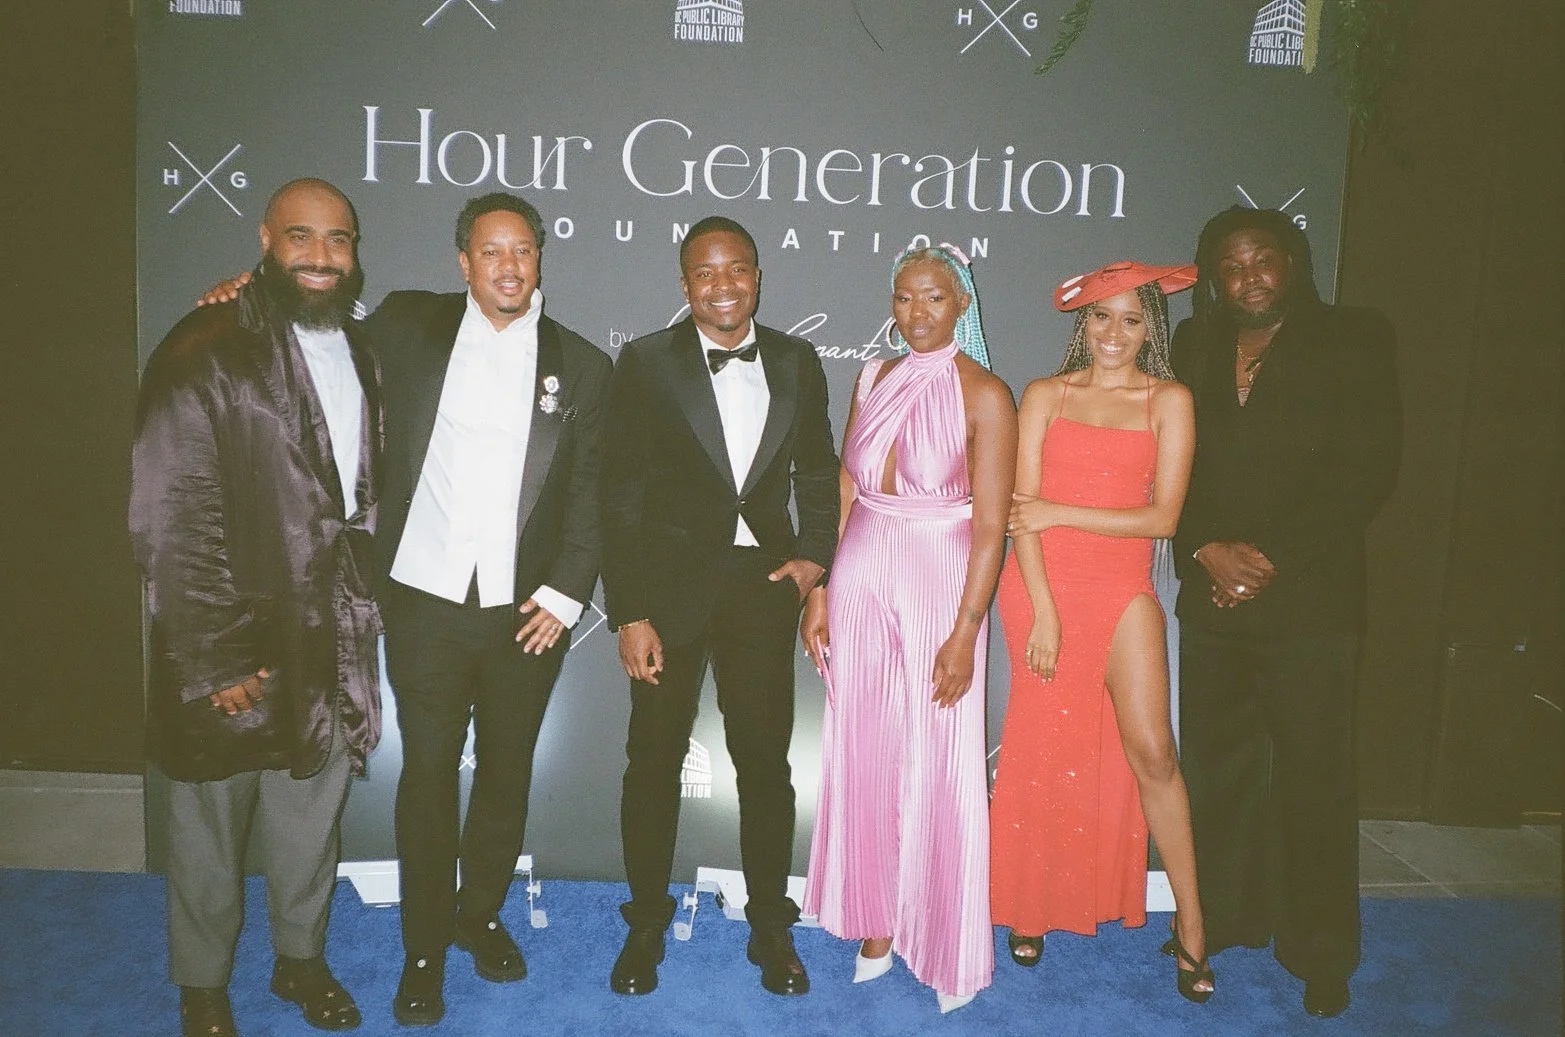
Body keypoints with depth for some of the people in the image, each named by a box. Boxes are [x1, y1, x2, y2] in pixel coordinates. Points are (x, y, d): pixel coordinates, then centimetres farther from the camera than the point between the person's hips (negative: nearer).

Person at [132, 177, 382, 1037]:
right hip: (234, 645, -5)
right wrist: (214, 659, -17)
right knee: (211, 825, 12)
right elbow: (168, 520, -16)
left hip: (331, 640, 5)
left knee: (313, 813, 18)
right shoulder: (205, 353, -13)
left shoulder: (358, 353, 8)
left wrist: (360, 608, 8)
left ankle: (301, 957, 38)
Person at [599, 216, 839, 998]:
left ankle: (771, 926, 26)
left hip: (764, 584, 2)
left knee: (765, 762, 9)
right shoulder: (645, 363, -4)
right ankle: (646, 923, 27)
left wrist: (816, 556, -1)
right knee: (654, 760, 9)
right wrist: (629, 614, -10)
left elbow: (818, 473, 15)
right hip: (671, 587, -1)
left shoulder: (797, 363, 5)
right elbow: (619, 496, -6)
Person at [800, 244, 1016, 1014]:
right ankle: (875, 926, 29)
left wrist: (965, 633, -14)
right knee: (862, 758, 11)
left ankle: (948, 948, 23)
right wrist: (821, 591, 4)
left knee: (937, 771, 4)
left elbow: (990, 526, -10)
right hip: (861, 583, 5)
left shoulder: (984, 396, -8)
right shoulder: (875, 379, 8)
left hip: (936, 591, -4)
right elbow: (845, 492, 8)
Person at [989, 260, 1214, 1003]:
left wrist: (1060, 513, -8)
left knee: (1151, 751, -6)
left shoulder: (1169, 401, 5)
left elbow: (1164, 515, -3)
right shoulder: (1045, 396, 6)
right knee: (1044, 746, 5)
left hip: (1122, 591, 0)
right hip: (1041, 586, 1)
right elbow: (1021, 509, -1)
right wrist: (1044, 611, -9)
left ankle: (1189, 925, 8)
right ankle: (1031, 908, 20)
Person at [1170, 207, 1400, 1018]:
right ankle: (1222, 918, 25)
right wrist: (1208, 548, -10)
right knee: (1218, 766, 8)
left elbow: (1367, 471, -6)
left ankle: (1322, 952, 18)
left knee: (1314, 775, 3)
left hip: (1308, 598, -3)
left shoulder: (1353, 342, 2)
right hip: (1212, 594, 3)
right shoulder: (1192, 348, 10)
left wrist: (1271, 558, -11)